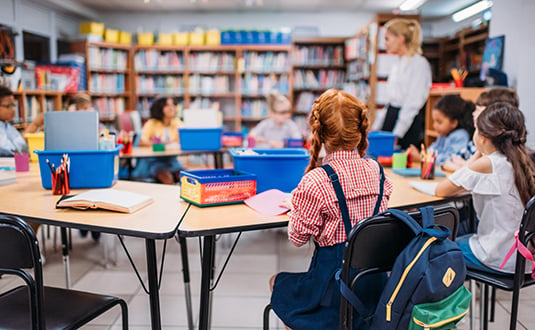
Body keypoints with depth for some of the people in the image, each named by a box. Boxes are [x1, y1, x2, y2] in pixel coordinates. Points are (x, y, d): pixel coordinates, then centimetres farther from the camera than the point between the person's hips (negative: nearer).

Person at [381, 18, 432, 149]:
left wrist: (397, 134, -18)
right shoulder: (398, 62, 15)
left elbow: (413, 103, -16)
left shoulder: (419, 63, -10)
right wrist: (381, 127, 14)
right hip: (391, 115, 8)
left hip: (408, 123, -8)